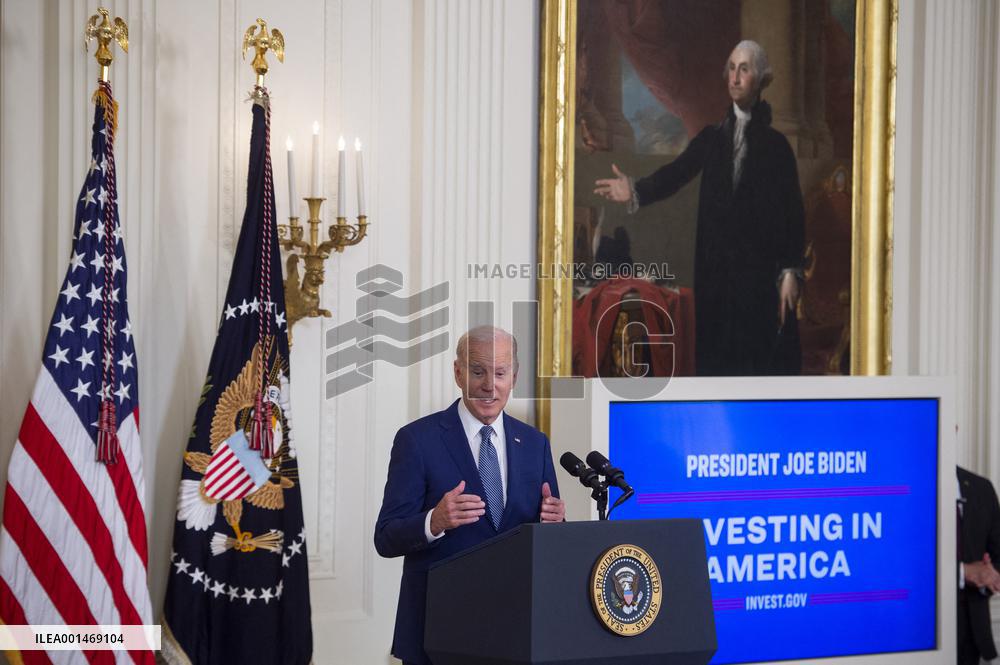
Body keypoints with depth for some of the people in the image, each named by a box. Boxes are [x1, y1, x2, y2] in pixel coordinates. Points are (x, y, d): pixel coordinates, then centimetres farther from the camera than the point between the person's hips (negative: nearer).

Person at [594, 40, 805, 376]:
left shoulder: (776, 144, 3)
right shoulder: (711, 138, 12)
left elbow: (794, 212, -1)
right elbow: (676, 173, -1)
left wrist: (791, 271, -9)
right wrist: (636, 190, -19)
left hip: (762, 272, -3)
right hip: (716, 271, 3)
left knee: (763, 359, -3)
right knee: (717, 358, 5)